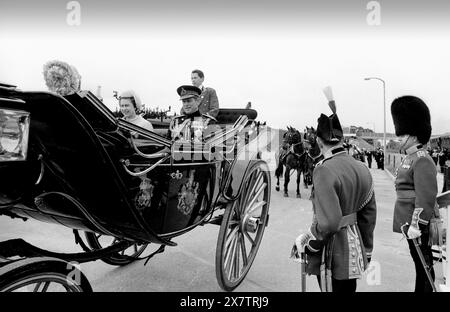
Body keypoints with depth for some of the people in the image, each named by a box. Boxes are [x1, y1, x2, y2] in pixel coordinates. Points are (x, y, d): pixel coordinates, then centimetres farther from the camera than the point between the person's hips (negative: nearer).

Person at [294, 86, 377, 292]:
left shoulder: (324, 170, -24)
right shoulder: (362, 169, 1)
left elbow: (328, 223, -30)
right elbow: (369, 216, 8)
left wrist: (307, 243, -12)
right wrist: (366, 251, 19)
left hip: (332, 258, -7)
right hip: (355, 253, 7)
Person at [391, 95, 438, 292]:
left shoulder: (422, 161, -18)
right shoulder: (409, 158, 11)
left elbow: (426, 198, -22)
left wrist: (416, 225, -23)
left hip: (417, 225, -9)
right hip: (408, 221, 9)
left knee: (423, 265, 5)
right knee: (419, 263, 19)